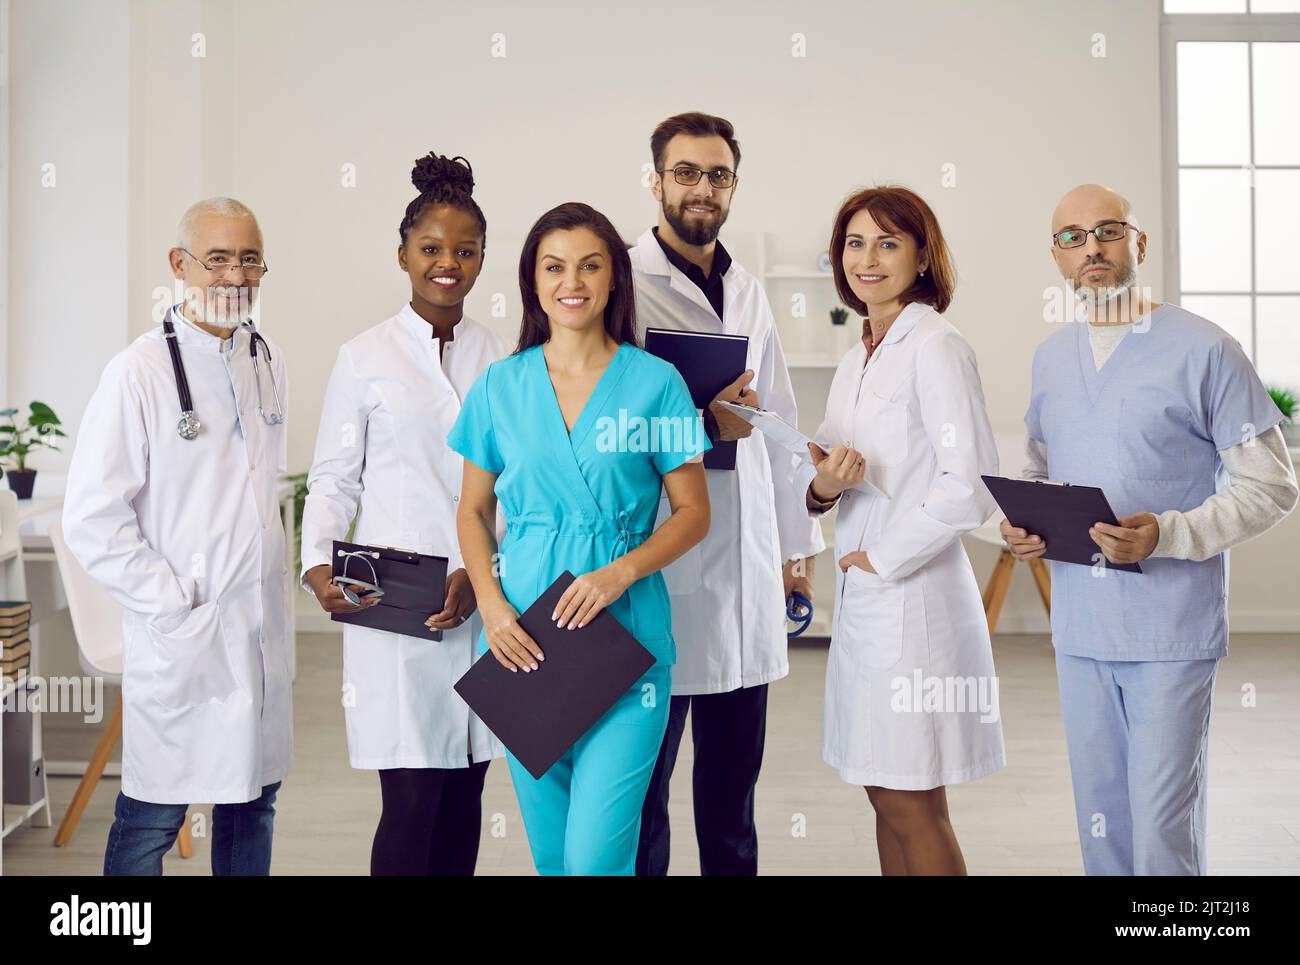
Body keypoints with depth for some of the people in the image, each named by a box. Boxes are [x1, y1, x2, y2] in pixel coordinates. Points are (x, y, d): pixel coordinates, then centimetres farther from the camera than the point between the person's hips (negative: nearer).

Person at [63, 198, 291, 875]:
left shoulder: (269, 362, 8)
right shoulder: (138, 372, -11)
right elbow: (91, 520, -12)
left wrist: (268, 574, 14)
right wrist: (172, 603, -12)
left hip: (262, 629, 6)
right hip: (180, 636, -5)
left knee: (253, 800, 16)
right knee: (151, 818, 4)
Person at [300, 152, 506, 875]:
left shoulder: (503, 360, 9)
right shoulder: (366, 358, 3)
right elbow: (334, 477, 4)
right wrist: (319, 563, -12)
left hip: (483, 601, 3)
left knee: (464, 795, 9)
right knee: (412, 801, -4)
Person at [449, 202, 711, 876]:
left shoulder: (654, 382, -1)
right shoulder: (500, 385, 6)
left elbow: (693, 511, 1)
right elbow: (472, 511, 11)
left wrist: (620, 572, -15)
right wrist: (491, 604, -5)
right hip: (524, 641, 3)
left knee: (596, 854, -8)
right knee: (549, 851, 15)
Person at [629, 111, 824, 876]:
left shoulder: (750, 293, 14)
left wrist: (798, 544, 17)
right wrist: (703, 423, -19)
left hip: (749, 568, 6)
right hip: (659, 569, -5)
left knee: (733, 791, 15)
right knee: (642, 791, 5)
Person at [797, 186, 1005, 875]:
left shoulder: (936, 347, -12)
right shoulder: (856, 359, 14)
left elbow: (969, 487, -21)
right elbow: (820, 473, 16)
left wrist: (880, 558, -13)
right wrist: (823, 486, -8)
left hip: (912, 598, -8)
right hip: (862, 601, 8)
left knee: (911, 807, 3)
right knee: (886, 797, 17)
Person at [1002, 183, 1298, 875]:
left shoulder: (1204, 350, -8)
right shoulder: (1049, 358, 10)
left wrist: (1167, 534, -21)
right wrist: (1019, 525, 1)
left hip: (1172, 633, -5)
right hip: (1079, 627, 6)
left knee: (1163, 827, -1)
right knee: (1099, 820, 16)